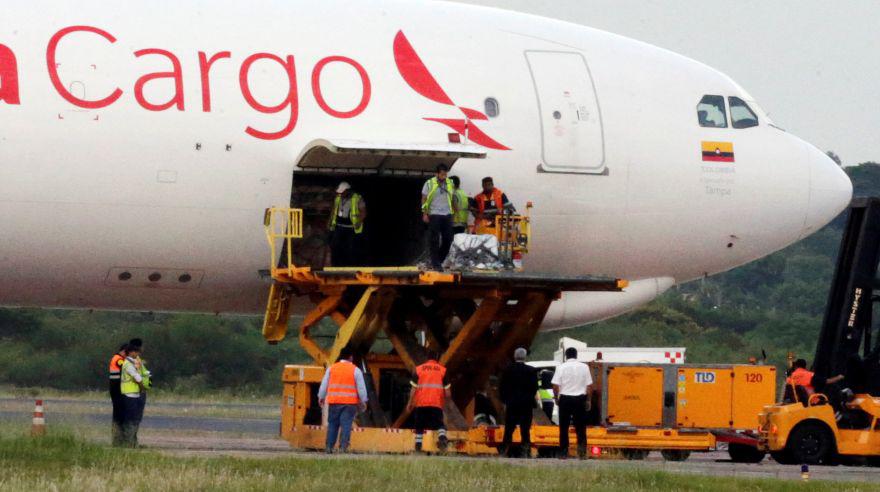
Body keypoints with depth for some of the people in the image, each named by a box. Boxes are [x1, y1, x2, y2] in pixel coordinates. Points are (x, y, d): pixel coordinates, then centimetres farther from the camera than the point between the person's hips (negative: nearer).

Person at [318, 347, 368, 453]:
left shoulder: (331, 369, 7)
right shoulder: (355, 370, 0)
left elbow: (324, 385, 11)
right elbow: (361, 388, 1)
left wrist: (321, 397, 22)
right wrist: (363, 401, 10)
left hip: (334, 401, 2)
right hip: (350, 402, -2)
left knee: (332, 424, 7)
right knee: (346, 425, -3)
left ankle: (329, 446, 5)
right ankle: (343, 447, -9)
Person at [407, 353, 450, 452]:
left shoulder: (419, 369, 7)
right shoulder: (442, 370, 5)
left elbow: (414, 388, 3)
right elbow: (447, 391, 3)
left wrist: (410, 403, 12)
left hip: (421, 403, 1)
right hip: (436, 403, -1)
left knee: (419, 426, 12)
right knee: (440, 424, 1)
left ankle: (418, 444, 3)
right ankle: (442, 436, -28)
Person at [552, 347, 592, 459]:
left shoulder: (561, 367, -5)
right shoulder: (584, 367, 2)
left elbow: (556, 386, -7)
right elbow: (588, 386, 2)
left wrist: (556, 398, 7)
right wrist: (587, 400, 11)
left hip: (565, 399, -1)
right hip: (580, 399, 1)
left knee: (564, 427, 5)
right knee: (580, 427, 5)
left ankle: (564, 452, 5)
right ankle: (582, 451, -6)